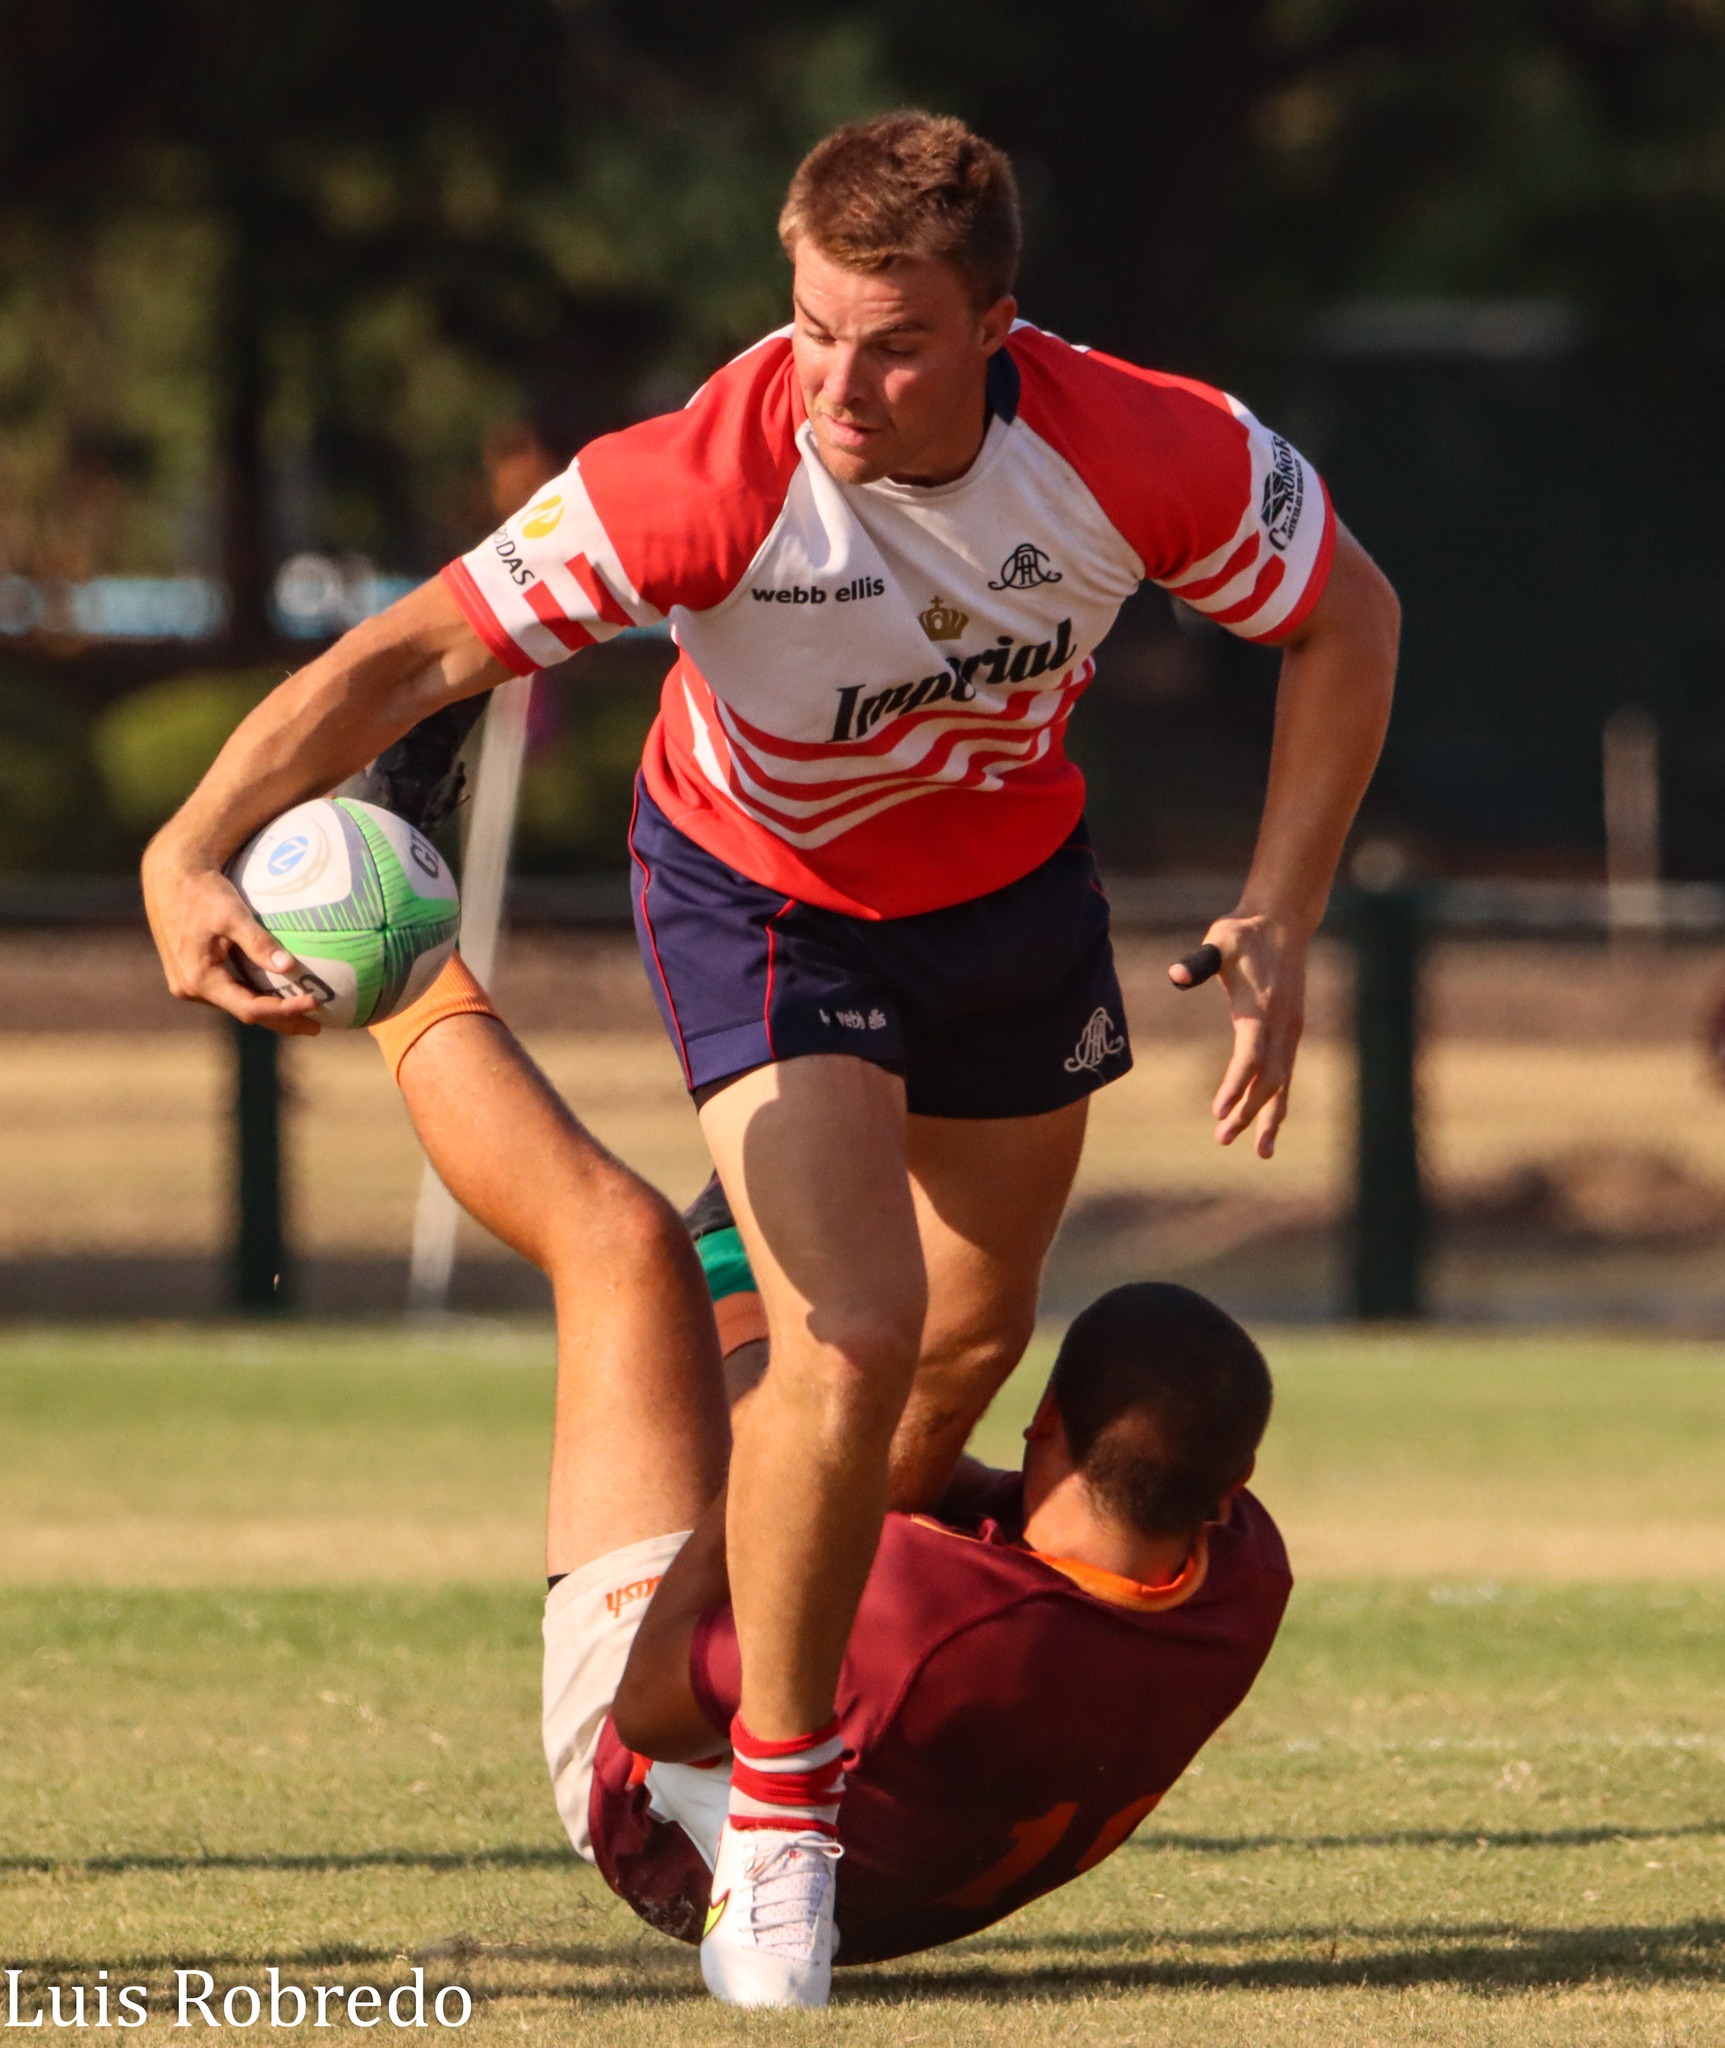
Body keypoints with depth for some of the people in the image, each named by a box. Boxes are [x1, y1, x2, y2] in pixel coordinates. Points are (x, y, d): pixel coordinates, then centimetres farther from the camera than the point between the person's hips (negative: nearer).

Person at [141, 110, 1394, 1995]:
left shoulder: (1144, 454, -30)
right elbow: (409, 656, -39)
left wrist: (1281, 924, -17)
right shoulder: (713, 480, -38)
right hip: (761, 898, -4)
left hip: (1009, 881, 4)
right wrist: (193, 852, -54)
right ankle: (775, 1782, -2)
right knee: (855, 1332, -21)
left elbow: (1343, 616, -10)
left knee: (976, 1326, 19)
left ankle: (825, 1632, 47)